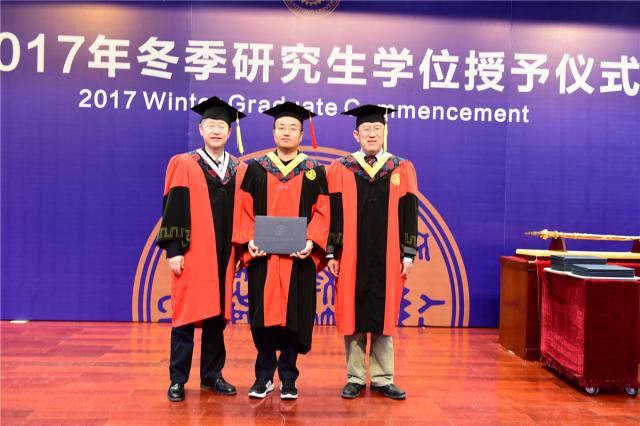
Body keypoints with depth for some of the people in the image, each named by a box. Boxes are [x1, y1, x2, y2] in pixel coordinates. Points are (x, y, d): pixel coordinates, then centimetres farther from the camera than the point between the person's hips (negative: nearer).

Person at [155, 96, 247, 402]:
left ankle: (212, 375, 21)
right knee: (187, 314, 1)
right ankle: (177, 380, 11)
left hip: (223, 256, 3)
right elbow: (173, 209, -4)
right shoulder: (183, 165, 1)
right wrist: (173, 250, -10)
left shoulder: (239, 170, 10)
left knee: (217, 315, 9)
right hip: (192, 254, -3)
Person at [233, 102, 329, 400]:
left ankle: (288, 376, 17)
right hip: (262, 256, 1)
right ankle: (264, 375, 19)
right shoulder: (256, 168, 8)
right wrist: (249, 240, -11)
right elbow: (244, 210, 4)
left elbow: (321, 213, 1)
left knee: (293, 316, 3)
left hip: (299, 258, 0)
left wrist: (311, 242, -14)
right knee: (262, 315, 4)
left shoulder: (315, 172, 7)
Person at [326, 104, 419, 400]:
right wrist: (332, 253, -4)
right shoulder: (340, 170, 3)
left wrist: (408, 254, -1)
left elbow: (408, 214, 4)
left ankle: (382, 378, 18)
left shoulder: (402, 169, 6)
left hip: (386, 258, 1)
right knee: (352, 316, 5)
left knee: (383, 316, 7)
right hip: (351, 257, 0)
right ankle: (355, 378, 16)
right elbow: (333, 213, 2)